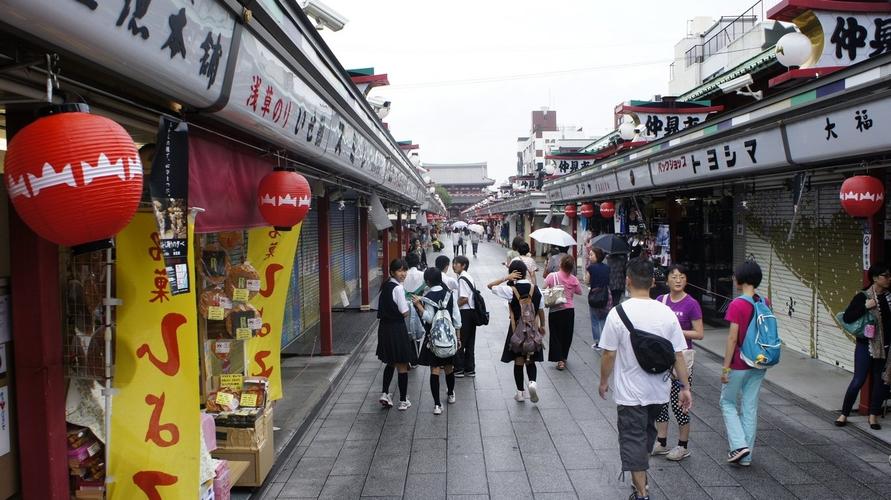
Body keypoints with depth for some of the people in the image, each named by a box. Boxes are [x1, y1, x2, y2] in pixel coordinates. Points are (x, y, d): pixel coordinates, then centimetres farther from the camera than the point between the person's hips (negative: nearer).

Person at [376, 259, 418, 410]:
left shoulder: (385, 286, 7)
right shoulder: (398, 288, -17)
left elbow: (380, 307, 11)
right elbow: (405, 313, -16)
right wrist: (408, 303, 2)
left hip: (384, 327, 8)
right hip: (397, 328, -8)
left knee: (390, 363, 22)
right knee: (402, 366, 5)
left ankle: (385, 393, 14)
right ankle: (403, 401, 13)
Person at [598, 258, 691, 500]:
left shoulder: (618, 313, -17)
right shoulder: (667, 313, -7)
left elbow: (609, 354, -13)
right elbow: (678, 355, -4)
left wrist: (604, 381, 3)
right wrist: (684, 386, 6)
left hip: (630, 392, -5)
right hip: (658, 390, 5)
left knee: (632, 439, 6)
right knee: (647, 431, 25)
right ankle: (641, 478, 43)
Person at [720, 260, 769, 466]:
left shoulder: (737, 305, -18)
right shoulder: (765, 303, 1)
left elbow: (732, 338, -18)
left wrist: (725, 367, -12)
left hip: (739, 364, -6)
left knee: (728, 403, 13)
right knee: (750, 407, 12)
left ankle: (739, 445, 0)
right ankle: (746, 455, 19)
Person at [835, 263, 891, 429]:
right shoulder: (863, 296, -9)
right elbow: (847, 318, -14)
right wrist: (865, 306, -22)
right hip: (866, 345, -4)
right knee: (858, 380, -1)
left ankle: (873, 415, 24)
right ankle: (844, 414, 13)